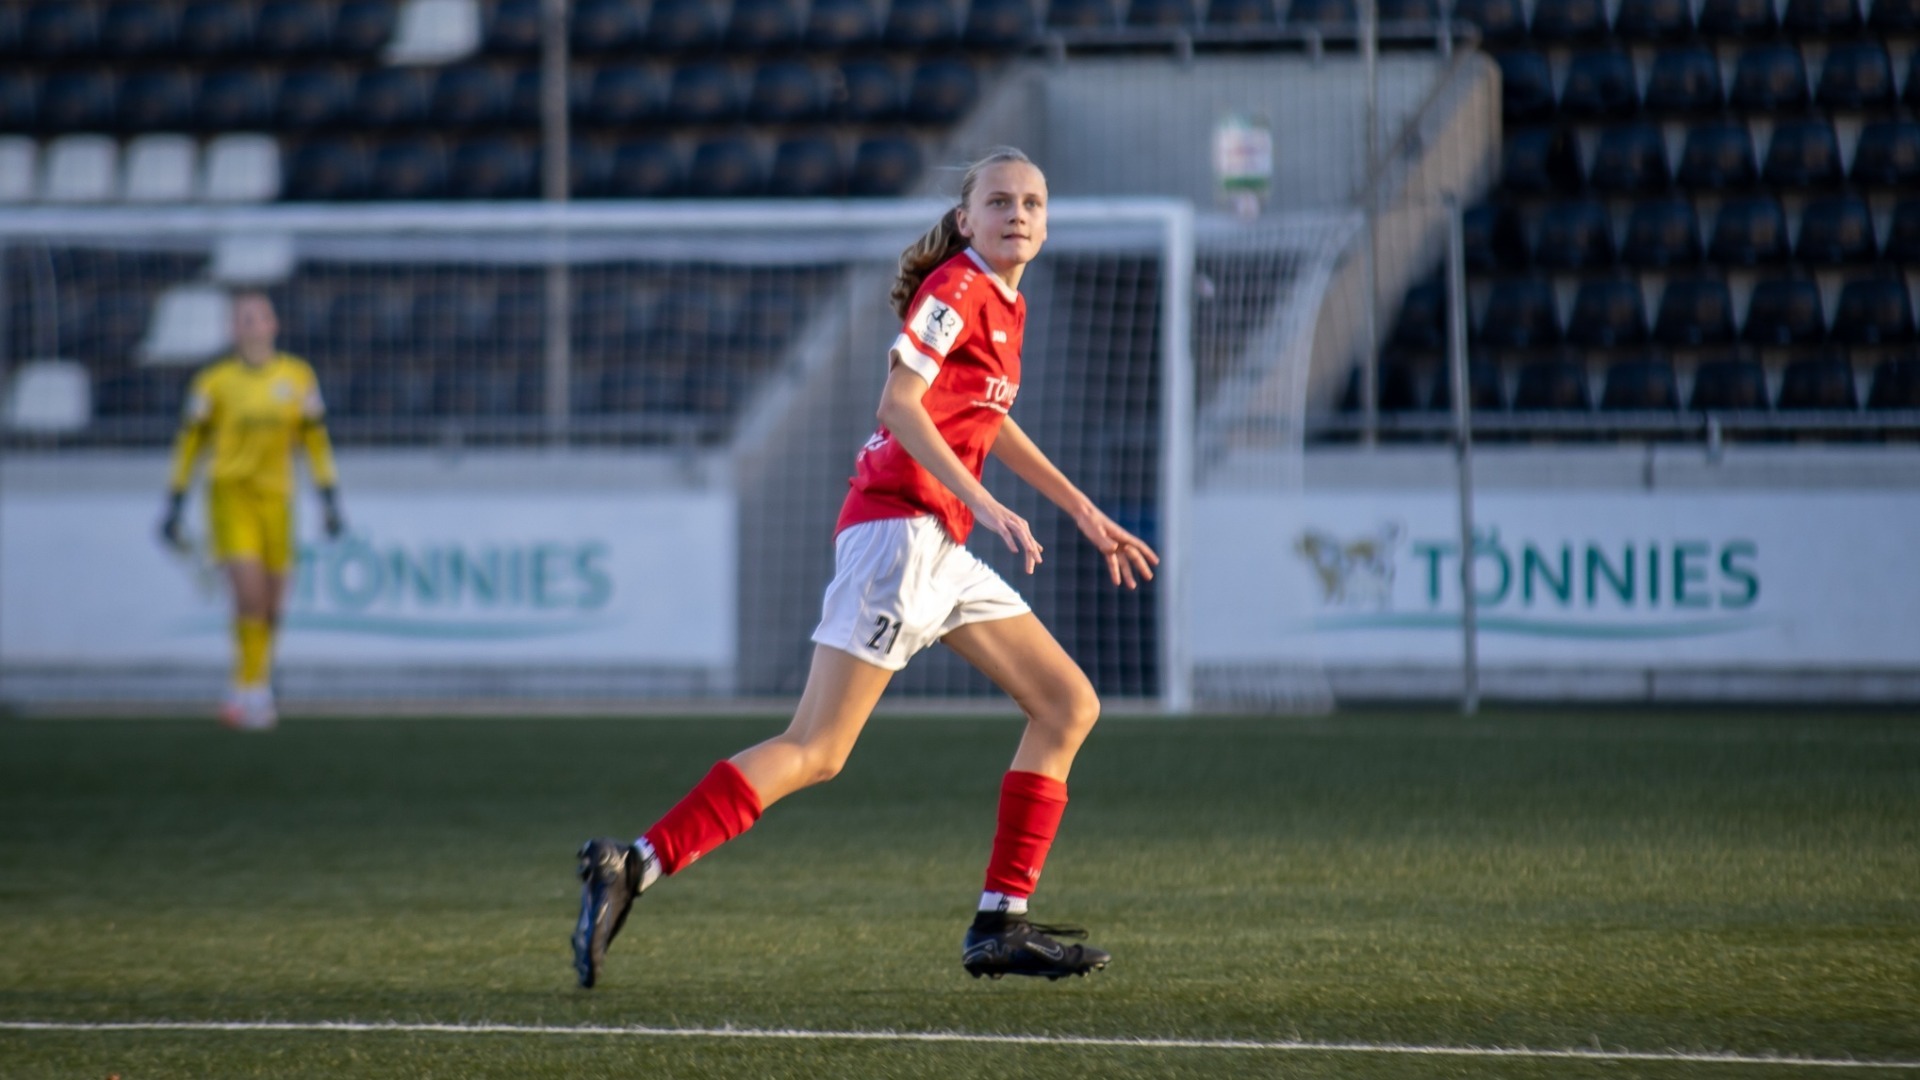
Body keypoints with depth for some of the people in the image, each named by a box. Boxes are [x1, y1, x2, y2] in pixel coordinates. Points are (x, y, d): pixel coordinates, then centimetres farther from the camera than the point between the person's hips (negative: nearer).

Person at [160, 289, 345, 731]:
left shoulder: (297, 376, 6)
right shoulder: (214, 381, 0)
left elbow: (316, 440, 11)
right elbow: (189, 444, 7)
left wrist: (330, 500, 7)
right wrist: (173, 507, 6)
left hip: (275, 497, 3)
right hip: (230, 494, -3)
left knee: (271, 605, 7)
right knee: (249, 593, -17)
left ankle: (257, 684, 27)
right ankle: (250, 688, -9)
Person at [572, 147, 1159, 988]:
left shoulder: (1004, 305, 18)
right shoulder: (957, 288, -9)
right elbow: (899, 402, -20)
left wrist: (1083, 511, 35)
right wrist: (982, 502, -27)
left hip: (940, 553, 10)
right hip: (898, 528, -10)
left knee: (1070, 706, 8)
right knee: (815, 751, -15)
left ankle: (999, 925, 6)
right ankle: (633, 867, -18)